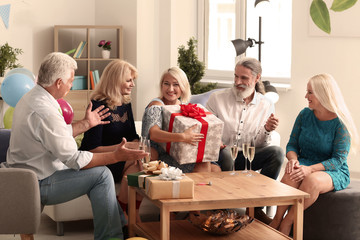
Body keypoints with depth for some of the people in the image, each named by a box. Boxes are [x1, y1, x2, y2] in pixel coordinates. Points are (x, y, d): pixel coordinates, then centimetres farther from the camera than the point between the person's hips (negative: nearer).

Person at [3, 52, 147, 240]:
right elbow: (74, 160, -24)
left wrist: (86, 124, 20)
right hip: (38, 186, -11)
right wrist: (116, 156, -20)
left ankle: (121, 223, 25)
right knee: (101, 174, -10)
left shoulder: (30, 98, 6)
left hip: (25, 176, 11)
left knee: (96, 169, 18)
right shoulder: (45, 112, -28)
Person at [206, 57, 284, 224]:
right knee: (225, 153, -37)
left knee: (277, 152, -23)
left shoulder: (266, 106, 6)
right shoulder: (217, 98, 0)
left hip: (248, 157, 3)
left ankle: (256, 207, -14)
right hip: (221, 155, -2)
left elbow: (260, 146, 8)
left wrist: (267, 130, -14)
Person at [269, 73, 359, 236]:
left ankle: (286, 223, -25)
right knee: (291, 174, -33)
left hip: (334, 172, -4)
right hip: (306, 164, 4)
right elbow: (292, 145, 8)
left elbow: (338, 159, -14)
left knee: (311, 181, -38)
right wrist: (293, 159, -16)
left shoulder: (340, 123, -11)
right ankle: (277, 220, -25)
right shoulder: (305, 115, 5)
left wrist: (310, 169, -29)